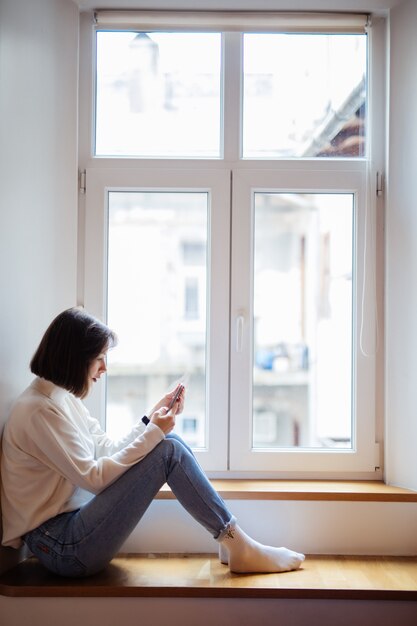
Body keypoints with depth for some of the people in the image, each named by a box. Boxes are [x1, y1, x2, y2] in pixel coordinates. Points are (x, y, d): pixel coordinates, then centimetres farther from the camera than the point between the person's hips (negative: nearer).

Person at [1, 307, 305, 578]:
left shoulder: (63, 399, 12)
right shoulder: (40, 410, -18)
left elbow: (109, 452, 13)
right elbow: (94, 478, -20)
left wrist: (154, 417, 5)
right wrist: (153, 432, -16)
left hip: (72, 524, 9)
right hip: (62, 548, -9)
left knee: (170, 442, -1)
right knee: (167, 450, -18)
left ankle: (232, 542, 2)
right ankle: (238, 546, -7)